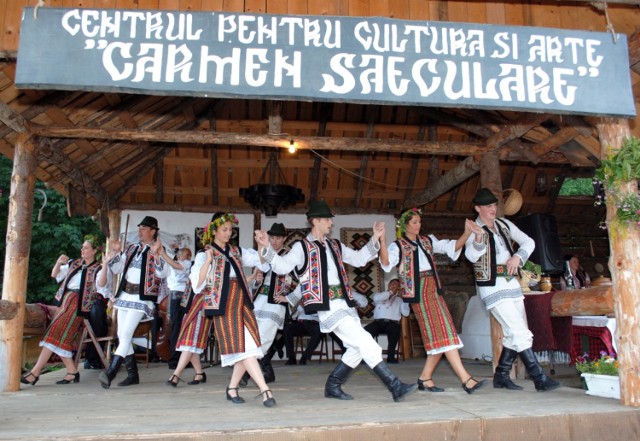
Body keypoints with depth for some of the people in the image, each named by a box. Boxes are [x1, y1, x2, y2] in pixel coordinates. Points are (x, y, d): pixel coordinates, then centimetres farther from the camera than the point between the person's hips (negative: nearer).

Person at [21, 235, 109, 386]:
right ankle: (72, 371, 4)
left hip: (79, 304, -6)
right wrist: (59, 263, 2)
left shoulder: (98, 269, 0)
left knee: (55, 334, -12)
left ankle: (35, 372, -10)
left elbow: (101, 284, -19)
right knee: (61, 337, -2)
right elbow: (54, 275, 22)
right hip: (66, 301, 7)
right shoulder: (74, 263, 19)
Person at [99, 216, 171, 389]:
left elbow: (164, 273, -18)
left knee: (125, 335, -17)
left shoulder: (158, 250, -4)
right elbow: (116, 269, 14)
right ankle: (132, 374, 16)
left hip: (142, 298, -7)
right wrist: (115, 251, 1)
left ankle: (110, 373, -19)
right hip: (125, 295, 7)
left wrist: (156, 254, -29)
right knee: (122, 336, 7)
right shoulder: (131, 248, 15)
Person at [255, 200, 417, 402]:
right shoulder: (302, 247, -1)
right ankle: (396, 387, -5)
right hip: (329, 308, -8)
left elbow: (359, 258, 24)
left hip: (345, 305, 8)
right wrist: (266, 247, -24)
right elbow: (282, 266, -9)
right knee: (368, 344, -12)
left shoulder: (335, 246, 18)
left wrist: (375, 238, 15)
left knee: (358, 349, 12)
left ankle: (333, 386, 25)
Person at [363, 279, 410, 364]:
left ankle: (391, 356, -26)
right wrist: (391, 292, -3)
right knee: (366, 331, -31)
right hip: (378, 322, 0)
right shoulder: (379, 295, 24)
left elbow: (406, 313, 8)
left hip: (392, 323, 0)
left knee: (395, 329, -37)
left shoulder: (399, 299, 24)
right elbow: (376, 298, -3)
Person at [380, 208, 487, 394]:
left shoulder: (427, 241, 18)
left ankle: (425, 377, 15)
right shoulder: (398, 246, 1)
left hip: (434, 288, 7)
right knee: (443, 333, -10)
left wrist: (467, 233, -3)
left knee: (439, 336, 3)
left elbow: (451, 247, 12)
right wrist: (382, 242, -32)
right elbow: (386, 262, -16)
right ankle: (466, 379, -10)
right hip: (419, 292, -7)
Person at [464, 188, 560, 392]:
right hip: (492, 288, -7)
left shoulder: (504, 224, 10)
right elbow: (471, 256, -26)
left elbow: (529, 242, 12)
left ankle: (501, 376, 21)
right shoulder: (474, 229, -9)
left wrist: (518, 256, -8)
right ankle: (540, 379, -4)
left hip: (511, 283, 7)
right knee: (521, 333, -11)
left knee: (515, 334, 10)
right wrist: (478, 238, -46)